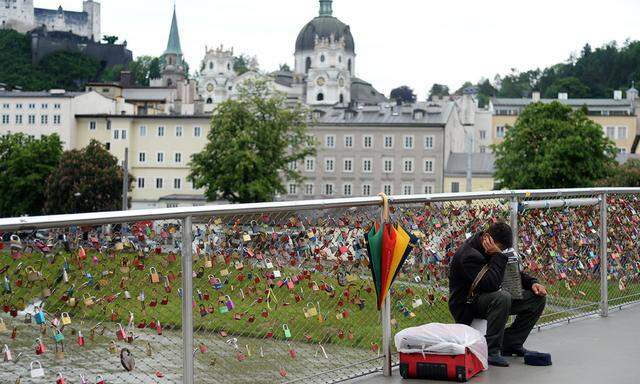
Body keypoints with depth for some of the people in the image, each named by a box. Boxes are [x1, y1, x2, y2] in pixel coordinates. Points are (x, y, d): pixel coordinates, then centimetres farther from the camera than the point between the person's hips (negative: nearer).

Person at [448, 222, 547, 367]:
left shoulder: (495, 249, 3)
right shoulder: (468, 255, -25)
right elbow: (491, 284, -35)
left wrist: (532, 283, -2)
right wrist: (497, 256, -32)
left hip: (490, 298, 9)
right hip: (467, 305, -9)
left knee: (538, 298, -2)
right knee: (502, 297, -39)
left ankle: (510, 343, 4)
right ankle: (491, 351, -27)